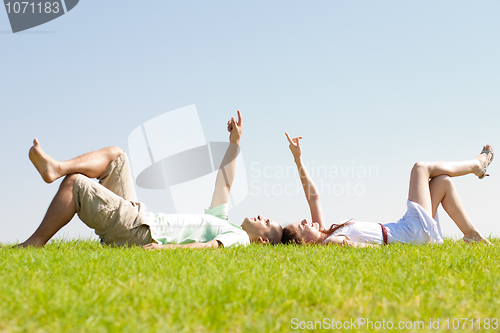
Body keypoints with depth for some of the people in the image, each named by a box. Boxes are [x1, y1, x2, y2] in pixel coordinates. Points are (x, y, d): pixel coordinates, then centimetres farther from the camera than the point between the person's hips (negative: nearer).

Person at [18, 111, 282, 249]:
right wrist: (235, 142, 30)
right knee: (115, 154, 9)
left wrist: (165, 247, -42)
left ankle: (35, 242, -11)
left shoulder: (238, 237, -6)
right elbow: (224, 183, 29)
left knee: (75, 182, -18)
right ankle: (56, 168, -7)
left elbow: (209, 246, -26)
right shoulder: (222, 223, 21)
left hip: (140, 232, -10)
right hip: (138, 216, 10)